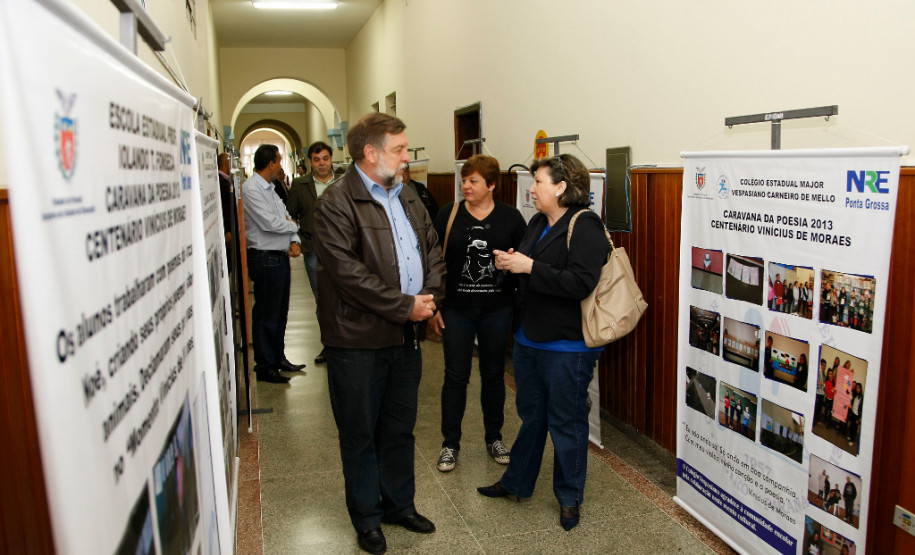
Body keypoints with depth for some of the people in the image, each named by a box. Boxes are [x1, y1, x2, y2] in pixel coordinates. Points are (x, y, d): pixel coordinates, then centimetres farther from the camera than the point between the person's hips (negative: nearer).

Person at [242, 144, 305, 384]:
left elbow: (285, 218, 13)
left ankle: (279, 358, 31)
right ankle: (264, 366, 10)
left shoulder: (269, 188, 15)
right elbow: (270, 223, -22)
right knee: (266, 315, -1)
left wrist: (294, 241, -4)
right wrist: (292, 225, -4)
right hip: (265, 258, -10)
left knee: (280, 312, 18)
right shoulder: (251, 189, -14)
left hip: (280, 256, 10)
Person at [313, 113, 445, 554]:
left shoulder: (406, 197, 12)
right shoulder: (336, 203, -14)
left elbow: (432, 249, 13)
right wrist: (404, 306, -19)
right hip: (359, 340, -7)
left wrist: (430, 296, -5)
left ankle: (399, 504, 38)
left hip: (406, 336, 7)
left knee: (401, 429, 20)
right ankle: (367, 518, 28)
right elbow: (348, 272, -22)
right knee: (361, 435, 10)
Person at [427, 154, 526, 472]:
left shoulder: (510, 217, 0)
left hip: (497, 311, 1)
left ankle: (494, 437, 29)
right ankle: (450, 443, 19)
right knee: (455, 376, 4)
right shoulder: (448, 215, -1)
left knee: (494, 375, 12)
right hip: (457, 311, 0)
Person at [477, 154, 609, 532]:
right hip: (530, 338, 8)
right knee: (531, 414, 21)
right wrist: (509, 263, 0)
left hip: (567, 346, -8)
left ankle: (569, 497, 26)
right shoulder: (538, 223, 10)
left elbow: (581, 283, -27)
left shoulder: (585, 227, -17)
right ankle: (517, 482, 37)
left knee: (566, 422, 7)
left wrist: (530, 267, -23)